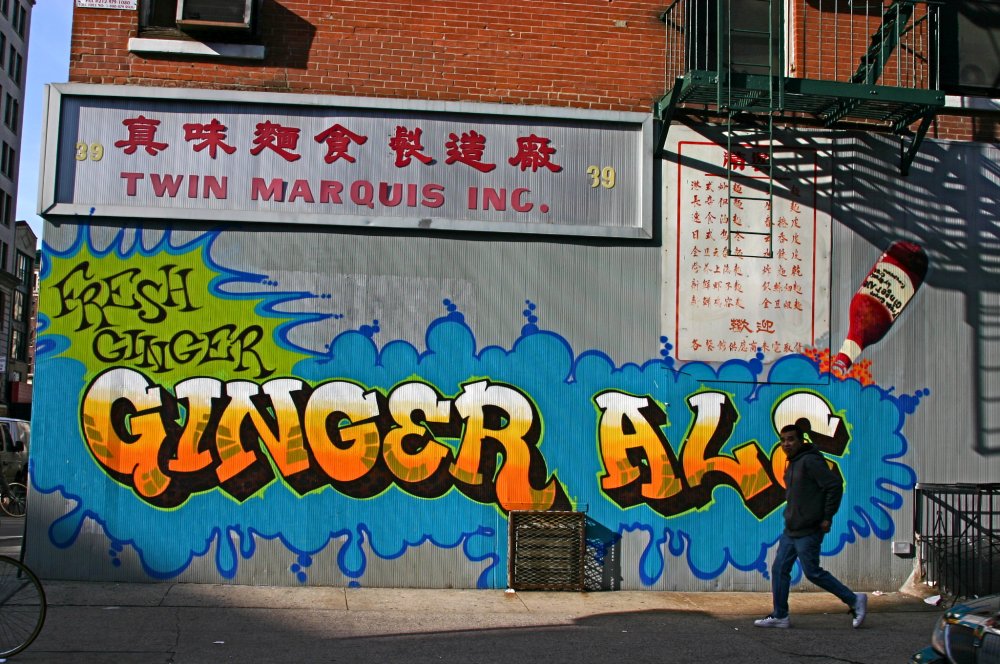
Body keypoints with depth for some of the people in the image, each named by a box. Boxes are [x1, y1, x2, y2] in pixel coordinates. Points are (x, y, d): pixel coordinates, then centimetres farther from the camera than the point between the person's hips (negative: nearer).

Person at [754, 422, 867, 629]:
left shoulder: (810, 461, -16)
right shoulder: (792, 464, 14)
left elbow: (835, 484, -21)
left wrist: (828, 517, -18)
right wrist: (790, 513, 13)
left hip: (808, 531, -9)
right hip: (791, 530, 10)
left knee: (813, 573, -3)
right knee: (779, 570, 8)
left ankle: (854, 600, 12)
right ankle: (780, 616, 15)